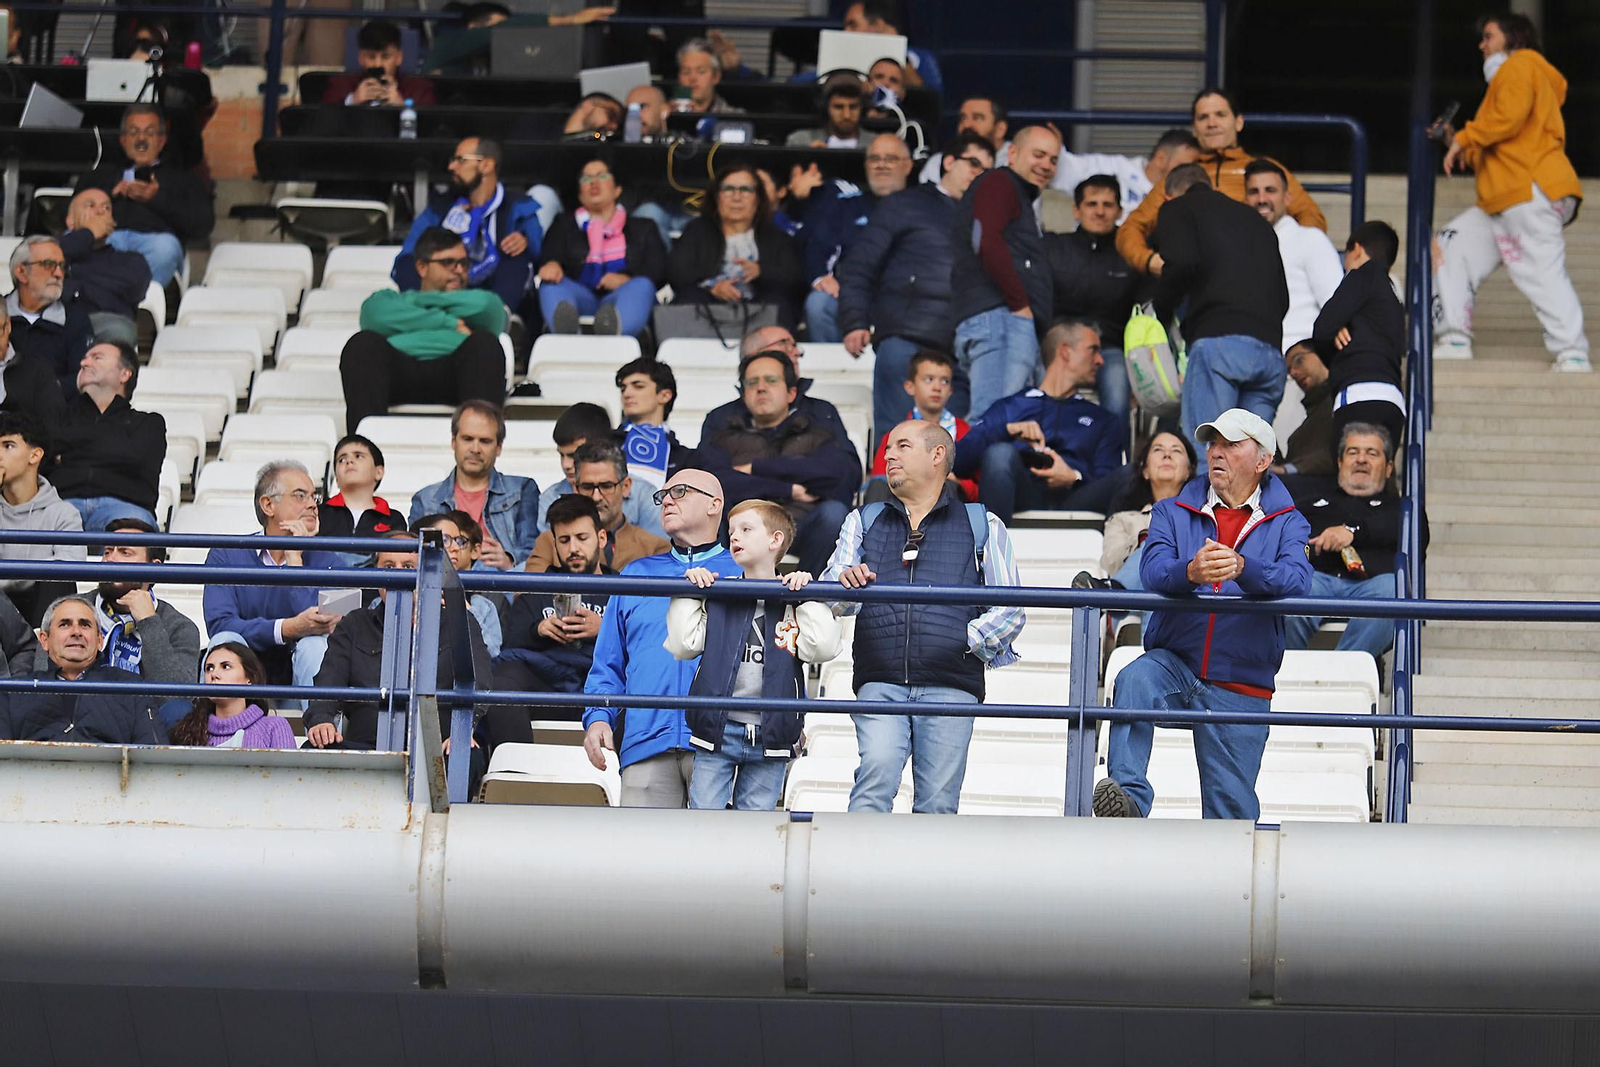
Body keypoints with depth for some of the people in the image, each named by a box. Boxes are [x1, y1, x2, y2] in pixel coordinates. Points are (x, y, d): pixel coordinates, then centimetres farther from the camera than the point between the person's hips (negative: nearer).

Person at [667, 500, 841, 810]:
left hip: (770, 735, 0)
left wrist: (809, 597, -9)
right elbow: (683, 646, -1)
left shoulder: (797, 602, 5)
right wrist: (687, 595, -2)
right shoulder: (717, 596, 7)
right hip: (717, 730, 0)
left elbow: (822, 649, -10)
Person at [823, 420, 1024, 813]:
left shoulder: (982, 526, 16)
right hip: (880, 681, 1)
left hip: (950, 685, -1)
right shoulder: (864, 521, 23)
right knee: (877, 769, -22)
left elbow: (1011, 608, 10)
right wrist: (845, 582, -11)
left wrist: (968, 640, -7)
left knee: (937, 802, -5)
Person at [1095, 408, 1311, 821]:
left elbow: (1295, 579, -14)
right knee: (1135, 680, -34)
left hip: (1240, 687, 0)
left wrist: (1242, 568, -36)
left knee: (1232, 804, 0)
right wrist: (1191, 571, -34)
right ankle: (1128, 795, -40)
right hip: (1174, 662, 0)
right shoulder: (1172, 513, 10)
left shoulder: (1287, 523, 7)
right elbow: (1153, 570, -10)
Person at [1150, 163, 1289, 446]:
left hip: (1219, 340, -6)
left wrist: (1161, 312, 7)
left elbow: (1182, 263, -7)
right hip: (1271, 351, 6)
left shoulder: (1179, 208, 14)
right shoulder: (1256, 220, 32)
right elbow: (1283, 298, 25)